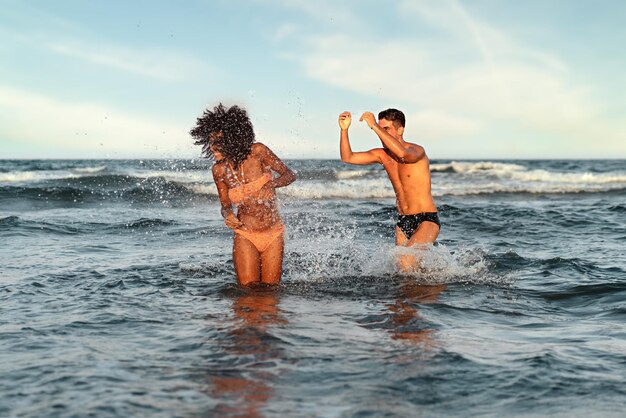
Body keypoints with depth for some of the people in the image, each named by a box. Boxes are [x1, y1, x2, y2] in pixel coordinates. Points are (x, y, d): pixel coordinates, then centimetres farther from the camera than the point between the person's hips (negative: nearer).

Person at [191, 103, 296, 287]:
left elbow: (290, 175, -2)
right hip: (245, 235, 0)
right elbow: (225, 205, 6)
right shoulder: (219, 170, -6)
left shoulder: (257, 152, -11)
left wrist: (272, 183, -21)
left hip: (273, 234, 0)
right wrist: (228, 216, -17)